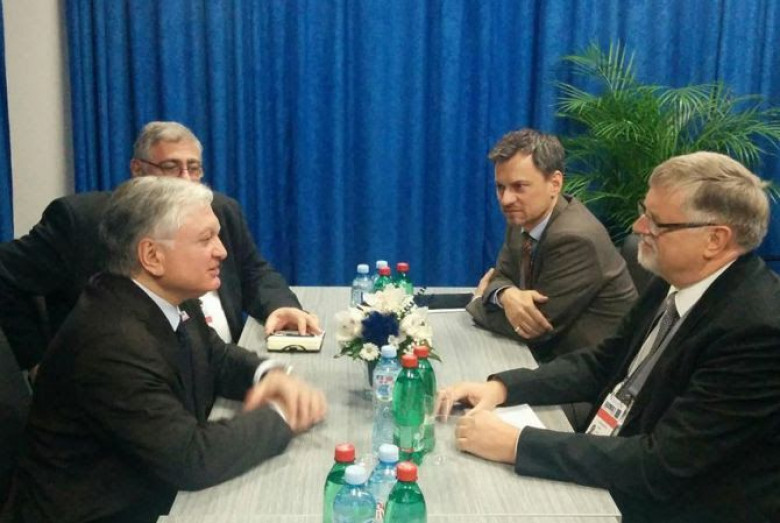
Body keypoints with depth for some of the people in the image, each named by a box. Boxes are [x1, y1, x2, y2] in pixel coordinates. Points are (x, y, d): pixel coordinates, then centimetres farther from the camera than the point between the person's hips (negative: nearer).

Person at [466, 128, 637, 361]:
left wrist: (479, 301, -5)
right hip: (553, 355, 7)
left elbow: (534, 329, -22)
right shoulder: (523, 219, -1)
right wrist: (507, 295, -19)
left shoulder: (575, 239, -26)